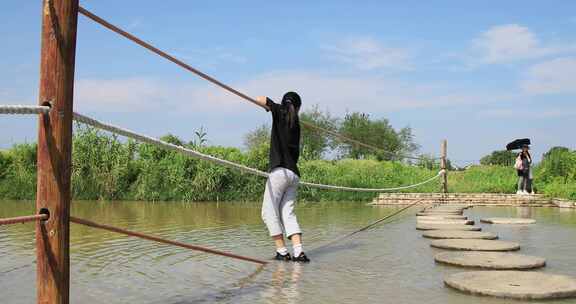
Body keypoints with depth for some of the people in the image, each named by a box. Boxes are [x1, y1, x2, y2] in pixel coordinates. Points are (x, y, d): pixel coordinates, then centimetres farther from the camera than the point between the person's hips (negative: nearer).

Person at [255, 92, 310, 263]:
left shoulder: (281, 112, 4)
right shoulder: (296, 122, 18)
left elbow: (260, 99, 5)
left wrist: (268, 107, 25)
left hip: (280, 171, -6)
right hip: (294, 174, 6)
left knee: (269, 212, -1)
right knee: (288, 213, 6)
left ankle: (282, 252, -3)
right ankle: (299, 252, -7)